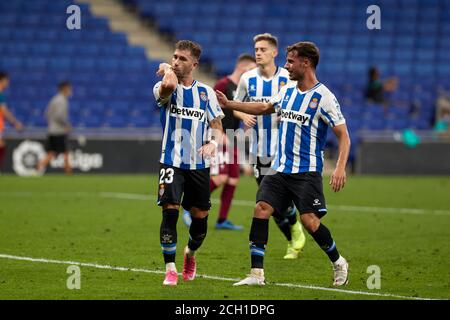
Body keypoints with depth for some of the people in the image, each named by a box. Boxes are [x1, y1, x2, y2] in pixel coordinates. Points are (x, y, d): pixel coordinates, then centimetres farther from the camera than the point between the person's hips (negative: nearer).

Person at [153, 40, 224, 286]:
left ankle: (190, 254, 40)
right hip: (171, 162, -3)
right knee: (170, 210, -17)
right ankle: (170, 270, -11)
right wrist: (167, 70, -19)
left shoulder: (206, 92, 5)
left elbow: (217, 126, 6)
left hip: (199, 164, 3)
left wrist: (213, 143, -11)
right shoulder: (165, 89, -3)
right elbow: (168, 86, -32)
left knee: (200, 217, 8)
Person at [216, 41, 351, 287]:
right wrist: (229, 104, 26)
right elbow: (264, 108, 29)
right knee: (261, 210, -7)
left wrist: (340, 168, -24)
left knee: (309, 220, -14)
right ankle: (257, 274, -6)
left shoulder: (323, 97, -11)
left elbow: (343, 135, -11)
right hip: (280, 168, 6)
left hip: (307, 171, -6)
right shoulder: (288, 91, 10)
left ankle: (338, 263, 11)